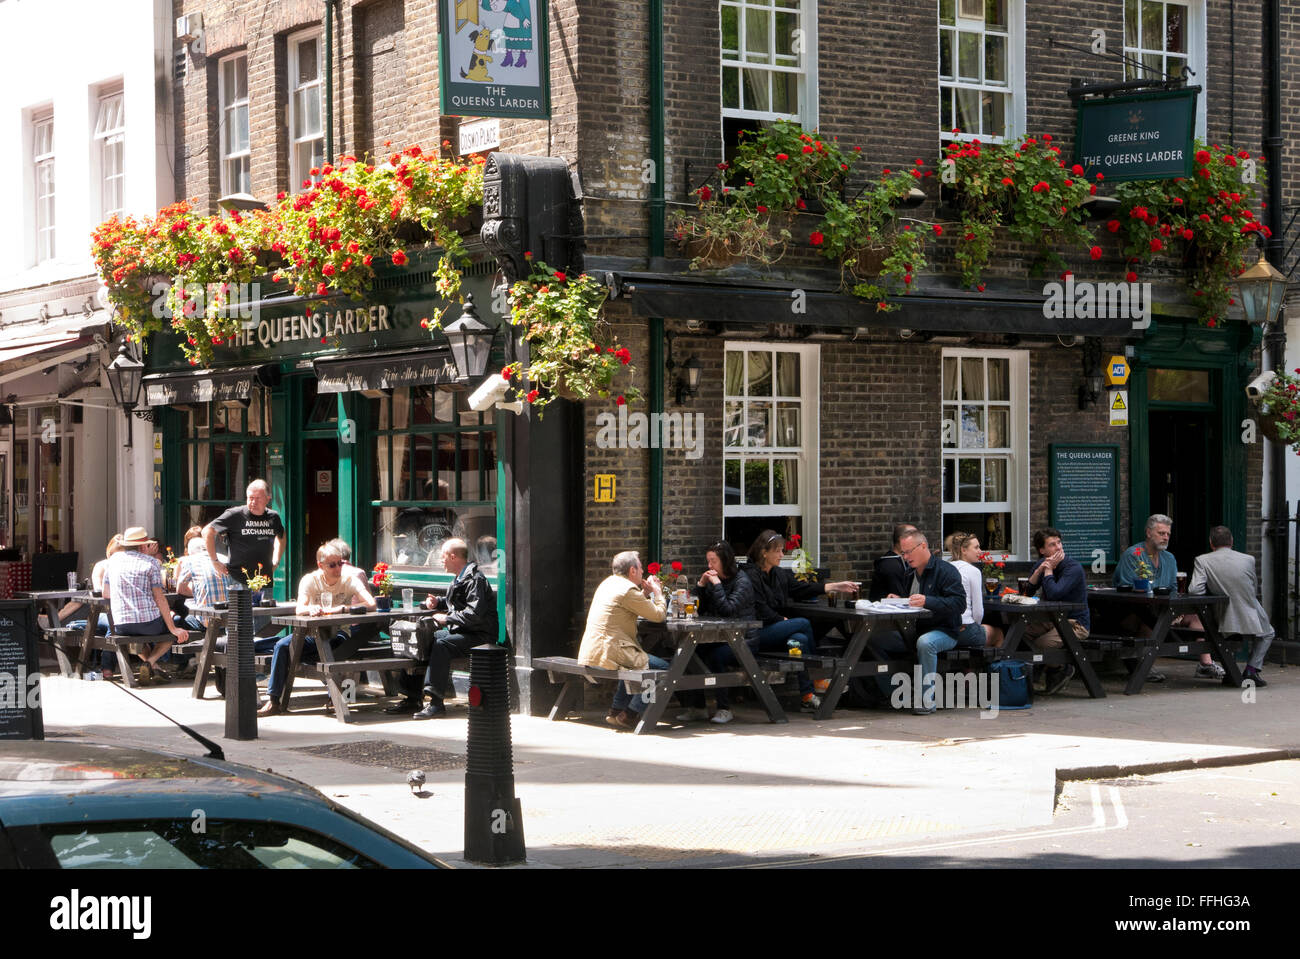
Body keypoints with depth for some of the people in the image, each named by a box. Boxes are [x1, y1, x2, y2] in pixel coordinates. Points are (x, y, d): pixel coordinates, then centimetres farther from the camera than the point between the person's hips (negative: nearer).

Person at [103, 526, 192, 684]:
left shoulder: (113, 559, 11)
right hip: (148, 622, -4)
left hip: (121, 627, 4)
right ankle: (150, 662, -1)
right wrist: (173, 628, -5)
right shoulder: (151, 562, -1)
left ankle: (153, 665, 17)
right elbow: (159, 597, -7)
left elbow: (106, 594, 17)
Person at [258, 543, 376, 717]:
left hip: (339, 633, -2)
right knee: (282, 646, -21)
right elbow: (299, 610, -20)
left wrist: (342, 608, -33)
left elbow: (371, 604, -23)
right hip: (313, 634, 2)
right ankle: (273, 700, -15)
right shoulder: (310, 580, -5)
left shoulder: (350, 580, -7)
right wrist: (311, 609, -45)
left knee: (338, 641, -36)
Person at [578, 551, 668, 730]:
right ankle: (630, 715, -1)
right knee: (662, 668, -4)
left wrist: (645, 593, 19)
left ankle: (616, 711, 29)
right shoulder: (628, 590, -13)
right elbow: (659, 615, -8)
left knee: (638, 660, 34)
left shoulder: (608, 582, 16)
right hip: (607, 653, -10)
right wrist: (658, 592, 9)